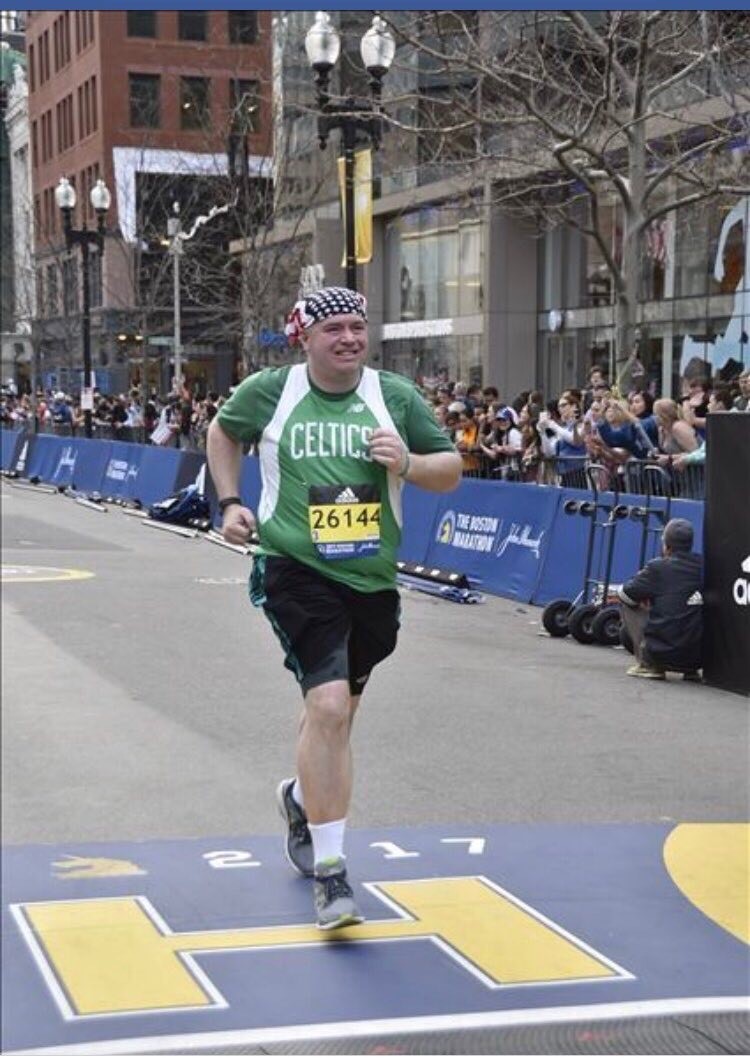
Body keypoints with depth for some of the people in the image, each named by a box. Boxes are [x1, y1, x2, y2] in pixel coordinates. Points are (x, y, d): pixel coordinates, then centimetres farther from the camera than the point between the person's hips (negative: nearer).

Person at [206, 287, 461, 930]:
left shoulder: (396, 396, 2)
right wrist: (230, 502, 8)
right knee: (329, 705, -19)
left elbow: (452, 471, 6)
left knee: (335, 710, 18)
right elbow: (223, 432, 19)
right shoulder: (270, 391, 0)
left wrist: (408, 463, -14)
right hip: (296, 571, -4)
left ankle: (303, 797, 51)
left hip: (372, 578, 4)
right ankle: (329, 871, -12)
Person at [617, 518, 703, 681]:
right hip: (699, 656, 5)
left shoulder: (657, 567, -5)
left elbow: (625, 595, 4)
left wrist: (646, 597, 25)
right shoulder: (704, 567, 6)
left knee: (629, 604, 15)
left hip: (663, 652, -4)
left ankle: (648, 665, 7)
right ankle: (691, 670, 17)